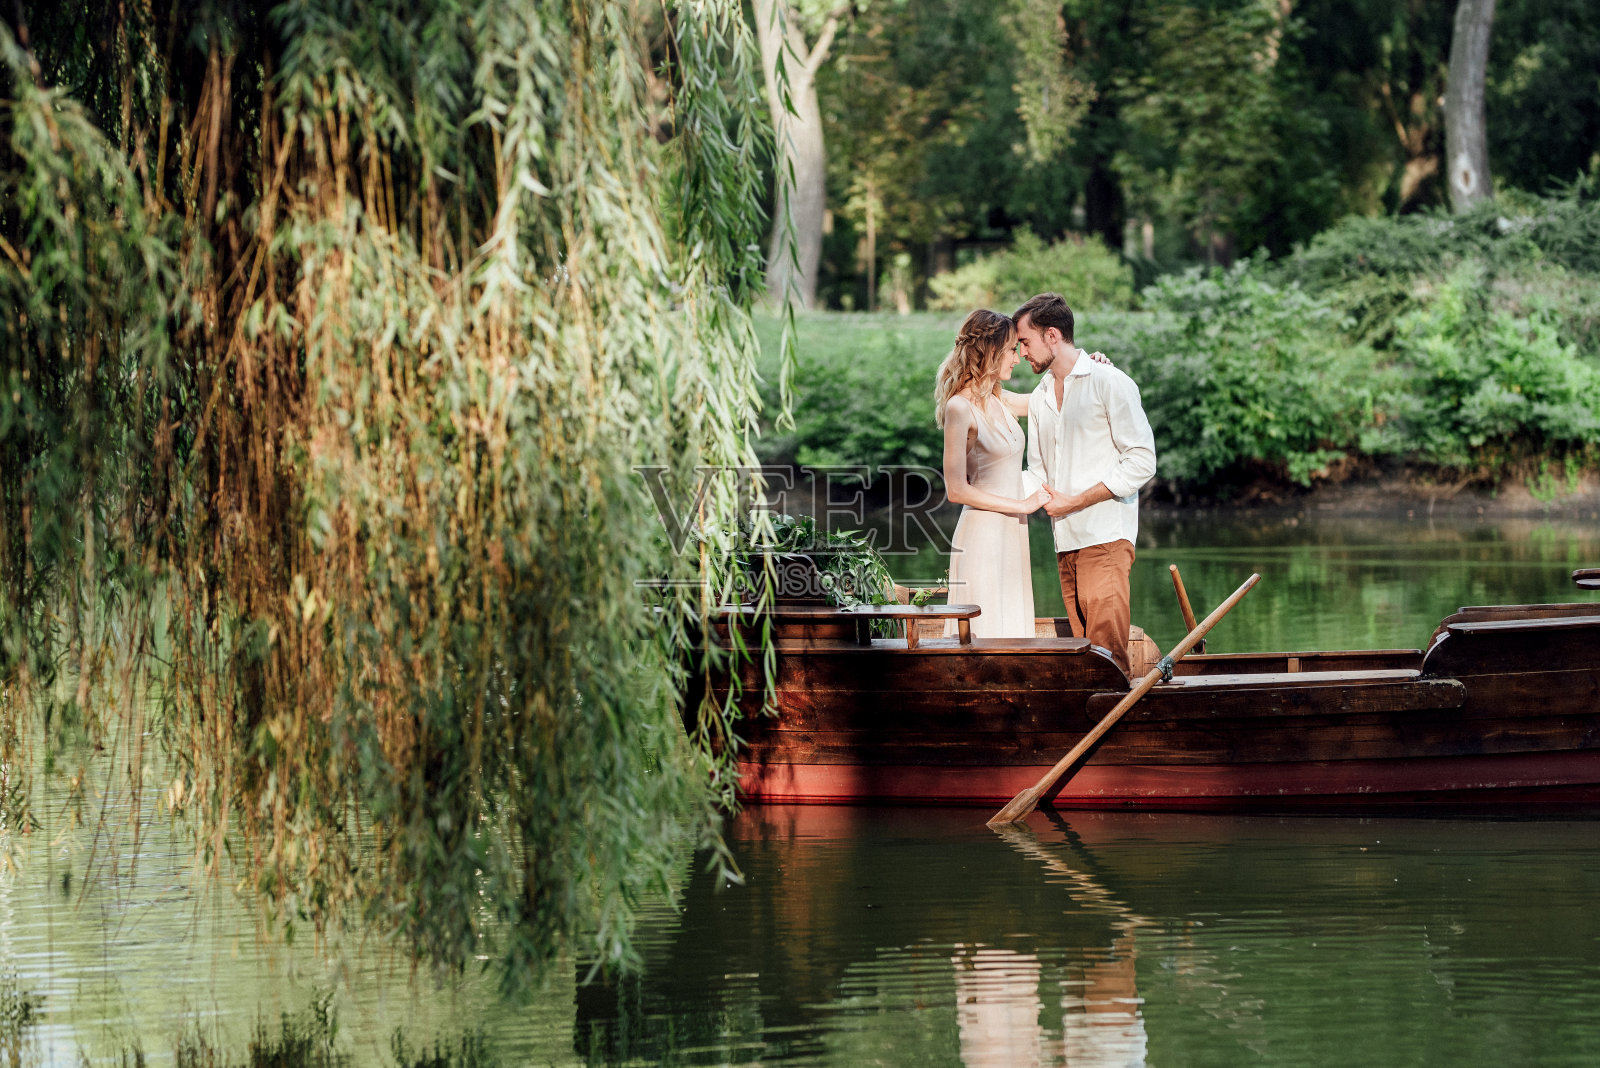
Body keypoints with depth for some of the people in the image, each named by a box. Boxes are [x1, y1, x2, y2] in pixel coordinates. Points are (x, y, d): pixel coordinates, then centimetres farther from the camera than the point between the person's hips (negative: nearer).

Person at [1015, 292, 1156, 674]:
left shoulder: (1109, 383, -4)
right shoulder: (1039, 398, 19)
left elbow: (1141, 462, -9)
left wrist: (1074, 502, -11)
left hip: (1106, 539, -7)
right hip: (1066, 542, 7)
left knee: (1107, 648, -15)